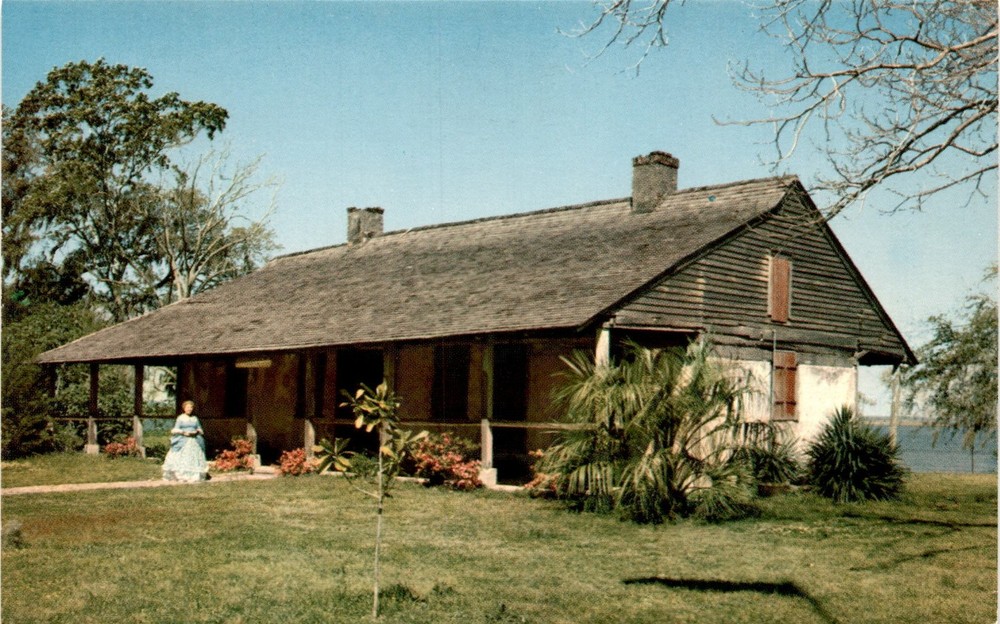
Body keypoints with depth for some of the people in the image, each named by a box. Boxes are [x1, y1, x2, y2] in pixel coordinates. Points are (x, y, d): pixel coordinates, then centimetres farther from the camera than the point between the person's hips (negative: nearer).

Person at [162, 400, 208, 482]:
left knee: (194, 457, -5)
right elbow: (175, 430, 0)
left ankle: (193, 476, -3)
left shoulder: (195, 418, 13)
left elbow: (200, 429, 17)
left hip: (194, 441, 3)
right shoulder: (180, 418, 3)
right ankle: (181, 476, -10)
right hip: (182, 441, -3)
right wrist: (183, 432, -16)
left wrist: (196, 431, -5)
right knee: (181, 459, -11)